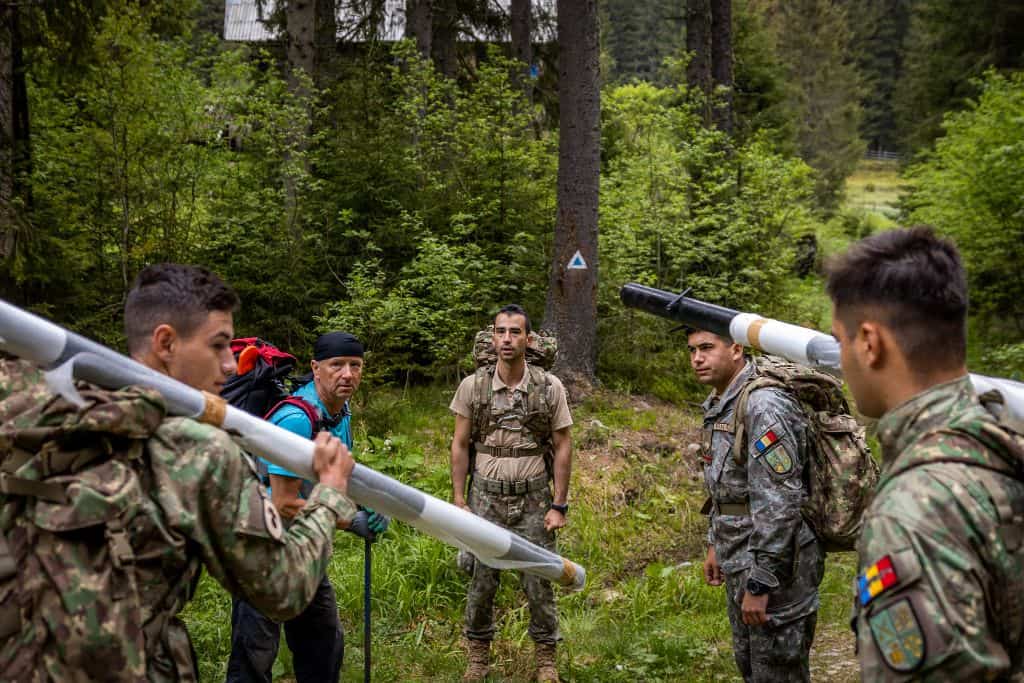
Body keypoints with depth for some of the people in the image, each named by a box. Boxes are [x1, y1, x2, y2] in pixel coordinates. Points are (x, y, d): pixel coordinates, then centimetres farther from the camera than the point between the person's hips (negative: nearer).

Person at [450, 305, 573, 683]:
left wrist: (559, 506, -4)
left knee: (538, 581, 4)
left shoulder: (550, 387, -5)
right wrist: (458, 501, -2)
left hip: (533, 499, -1)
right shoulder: (472, 386, -4)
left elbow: (562, 447, -1)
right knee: (482, 581, 8)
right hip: (486, 497, 1)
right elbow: (460, 445, 2)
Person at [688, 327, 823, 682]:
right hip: (740, 560, 10)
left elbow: (779, 503, -26)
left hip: (776, 564, -10)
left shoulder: (763, 405, -22)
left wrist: (759, 583, -24)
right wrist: (716, 544, 24)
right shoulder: (718, 404, 9)